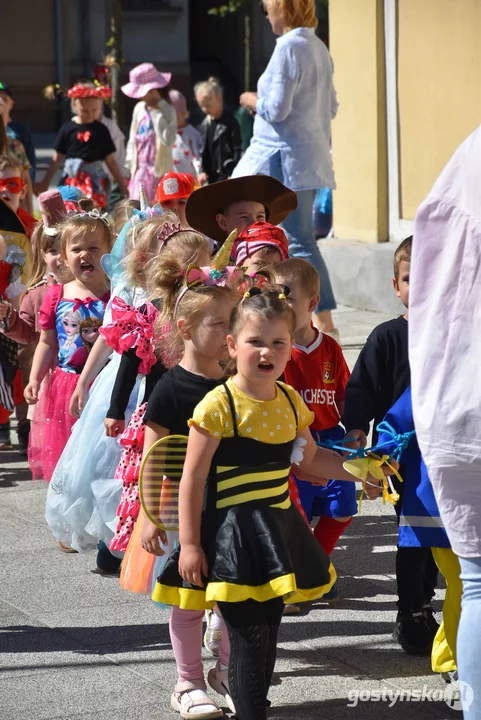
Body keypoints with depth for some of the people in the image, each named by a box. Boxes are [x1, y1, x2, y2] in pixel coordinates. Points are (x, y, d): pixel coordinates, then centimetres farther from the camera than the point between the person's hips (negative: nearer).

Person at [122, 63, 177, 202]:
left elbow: (168, 140, -22)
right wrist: (130, 164, 15)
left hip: (158, 169, -6)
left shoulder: (166, 111, -8)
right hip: (140, 169, 6)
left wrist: (156, 114, -18)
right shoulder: (140, 108, 9)